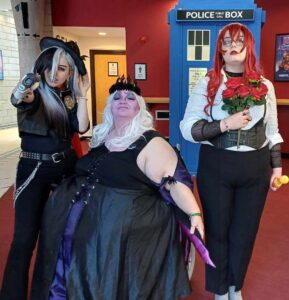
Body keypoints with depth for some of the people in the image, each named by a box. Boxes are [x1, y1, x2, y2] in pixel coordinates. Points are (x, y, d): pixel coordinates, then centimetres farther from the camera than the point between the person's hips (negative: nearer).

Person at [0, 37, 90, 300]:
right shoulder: (36, 93, -10)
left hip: (66, 165, 5)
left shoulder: (69, 98, 5)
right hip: (34, 168, -5)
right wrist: (22, 95, -58)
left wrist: (81, 95, -7)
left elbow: (81, 127, -7)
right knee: (25, 238, -8)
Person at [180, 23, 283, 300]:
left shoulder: (264, 86, 5)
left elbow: (272, 130, 12)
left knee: (245, 232, 15)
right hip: (216, 168, -2)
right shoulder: (207, 84, -5)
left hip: (255, 168, 3)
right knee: (217, 230, 12)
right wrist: (225, 124, -19)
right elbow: (187, 128, -10)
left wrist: (277, 164, 10)